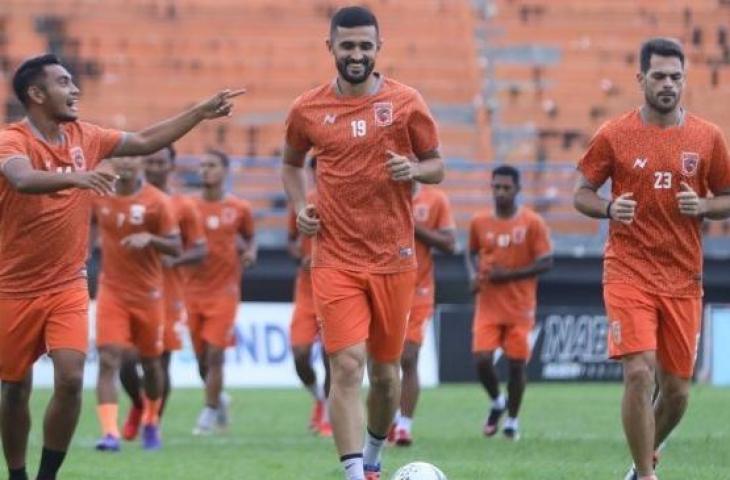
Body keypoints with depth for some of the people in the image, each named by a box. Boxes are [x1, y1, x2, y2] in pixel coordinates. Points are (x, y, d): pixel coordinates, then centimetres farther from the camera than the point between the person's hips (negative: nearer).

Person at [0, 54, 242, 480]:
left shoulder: (85, 138, 4)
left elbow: (145, 141, 13)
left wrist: (201, 113, 8)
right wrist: (76, 177, -53)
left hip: (68, 286, 4)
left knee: (71, 379, -13)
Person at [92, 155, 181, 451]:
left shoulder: (157, 202, -8)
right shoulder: (100, 197, 0)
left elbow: (176, 248, -8)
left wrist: (150, 239, -24)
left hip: (148, 293, 0)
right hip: (111, 291, 1)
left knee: (150, 362, 14)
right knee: (108, 360, -15)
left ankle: (151, 424, 38)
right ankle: (110, 432, -23)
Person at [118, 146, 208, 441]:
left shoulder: (183, 207, 1)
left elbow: (200, 250, 0)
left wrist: (174, 261, -18)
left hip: (168, 294, -1)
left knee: (161, 362, 2)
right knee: (128, 360, -9)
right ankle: (137, 405, 20)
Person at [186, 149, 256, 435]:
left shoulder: (239, 209, 3)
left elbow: (249, 237, 18)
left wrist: (250, 252, -3)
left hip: (224, 290, -2)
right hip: (194, 290, 2)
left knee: (214, 354, -12)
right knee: (202, 358, 7)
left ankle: (209, 413, -3)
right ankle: (219, 400, 32)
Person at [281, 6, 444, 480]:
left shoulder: (406, 102, -1)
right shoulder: (307, 110, 2)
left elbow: (437, 165, 8)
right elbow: (292, 163, 20)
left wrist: (414, 170, -15)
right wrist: (300, 206, 2)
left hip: (394, 259, 1)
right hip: (336, 259, -1)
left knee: (385, 370, 12)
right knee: (347, 366, -14)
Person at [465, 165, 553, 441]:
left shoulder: (533, 223, -6)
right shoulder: (479, 222, 4)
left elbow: (545, 263, -7)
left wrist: (509, 274, -16)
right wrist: (474, 275, -2)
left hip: (520, 307, -2)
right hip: (488, 306, 2)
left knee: (517, 364, 1)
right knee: (482, 360, -9)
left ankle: (512, 421, 18)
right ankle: (497, 403, 20)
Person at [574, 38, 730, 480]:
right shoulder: (614, 136, -1)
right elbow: (582, 194, 6)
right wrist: (609, 208, -15)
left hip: (683, 279, 2)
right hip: (629, 274, -2)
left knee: (677, 389, 7)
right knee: (639, 373, -17)